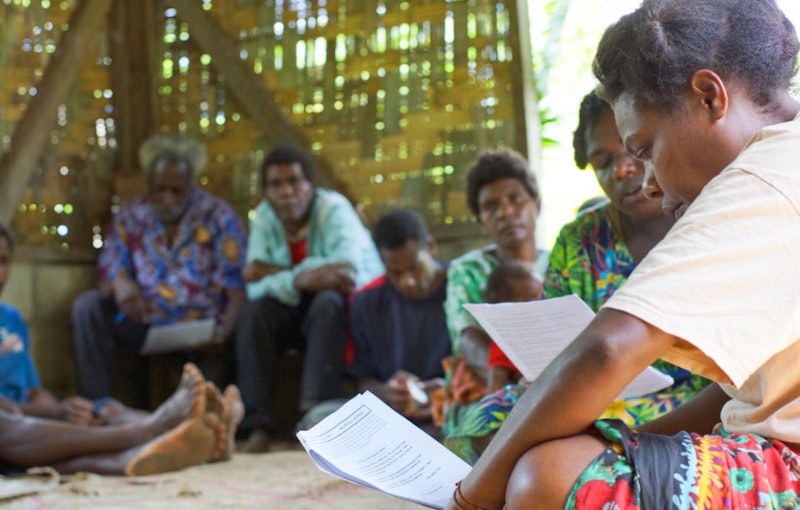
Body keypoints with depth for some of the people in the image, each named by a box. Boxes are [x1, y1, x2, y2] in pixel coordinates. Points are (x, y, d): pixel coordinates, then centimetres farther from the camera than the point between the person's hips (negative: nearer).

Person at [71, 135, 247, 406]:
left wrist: (223, 335, -28)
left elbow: (237, 289, -8)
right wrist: (119, 284, -23)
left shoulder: (219, 218, -1)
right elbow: (107, 275, 4)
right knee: (87, 306, -20)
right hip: (146, 323, 3)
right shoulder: (130, 218, 7)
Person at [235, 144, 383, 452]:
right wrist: (301, 279, -36)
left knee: (328, 301, -34)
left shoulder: (333, 209, -16)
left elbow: (348, 264, -33)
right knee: (255, 310, -23)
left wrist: (279, 273, -25)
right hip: (297, 314, 4)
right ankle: (258, 426, -28)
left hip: (349, 311, -4)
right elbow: (256, 287, -16)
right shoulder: (263, 219, -4)